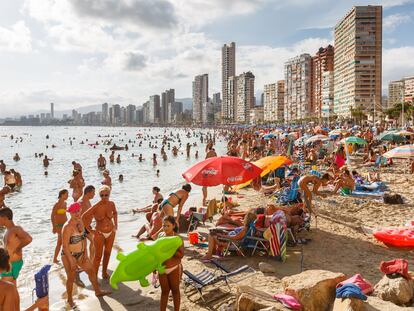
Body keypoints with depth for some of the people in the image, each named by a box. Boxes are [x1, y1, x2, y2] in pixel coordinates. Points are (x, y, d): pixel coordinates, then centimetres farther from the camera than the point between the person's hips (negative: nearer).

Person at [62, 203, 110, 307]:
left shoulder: (80, 222, -3)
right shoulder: (68, 227, -25)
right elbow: (65, 246, -22)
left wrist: (85, 253, 1)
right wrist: (71, 261, -19)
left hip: (80, 254, 7)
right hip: (69, 255, -7)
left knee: (91, 270, 14)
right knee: (71, 278, 9)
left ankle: (98, 291, 32)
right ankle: (69, 299, 31)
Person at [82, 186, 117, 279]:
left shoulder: (111, 204, -6)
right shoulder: (96, 206, -20)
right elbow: (84, 217, -17)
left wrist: (116, 224, 8)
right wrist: (90, 230, -13)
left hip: (111, 232, 5)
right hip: (100, 233, -4)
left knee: (107, 253, 16)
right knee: (98, 256, -1)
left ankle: (104, 273, 33)